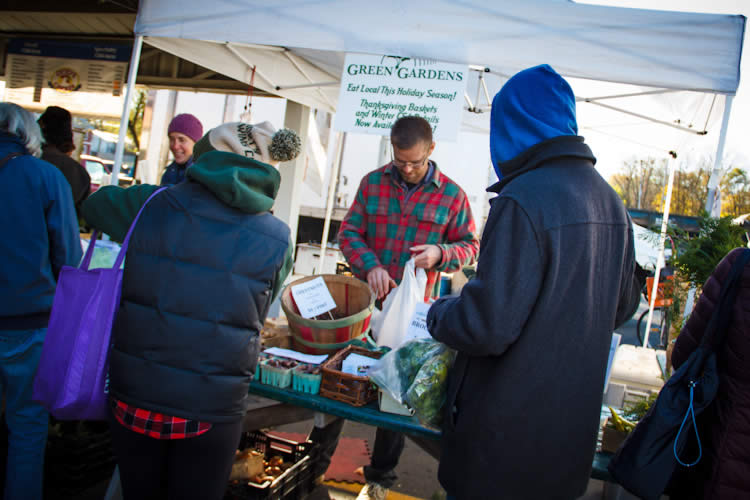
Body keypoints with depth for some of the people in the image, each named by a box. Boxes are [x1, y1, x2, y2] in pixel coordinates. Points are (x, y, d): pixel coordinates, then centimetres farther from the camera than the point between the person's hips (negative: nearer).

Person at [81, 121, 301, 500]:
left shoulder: (154, 204, -8)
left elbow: (95, 204, 14)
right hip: (211, 409, -1)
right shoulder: (277, 240, -8)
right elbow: (257, 314, 4)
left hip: (133, 397, 1)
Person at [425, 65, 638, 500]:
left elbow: (488, 326, -25)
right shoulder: (610, 201, 3)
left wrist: (438, 313, -6)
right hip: (575, 418, 8)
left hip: (509, 424, -7)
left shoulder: (523, 200, -23)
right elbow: (620, 308, 13)